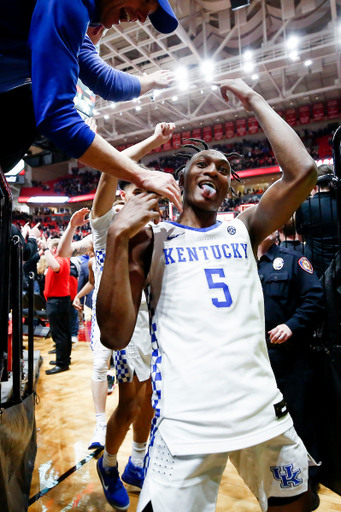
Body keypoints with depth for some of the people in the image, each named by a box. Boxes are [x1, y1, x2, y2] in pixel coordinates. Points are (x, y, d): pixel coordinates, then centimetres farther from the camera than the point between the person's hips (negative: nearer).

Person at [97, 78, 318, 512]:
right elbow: (115, 337, -9)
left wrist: (253, 100, 2)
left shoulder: (243, 229, 8)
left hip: (264, 411, 4)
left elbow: (302, 171, -6)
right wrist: (118, 237, -17)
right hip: (187, 423, -3)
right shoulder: (151, 238, 0)